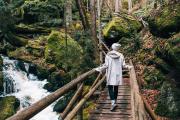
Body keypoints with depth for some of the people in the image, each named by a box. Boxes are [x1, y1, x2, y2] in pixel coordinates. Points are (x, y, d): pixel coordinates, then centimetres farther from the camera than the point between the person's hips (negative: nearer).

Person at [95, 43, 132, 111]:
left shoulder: (108, 55, -5)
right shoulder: (121, 55, 0)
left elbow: (106, 65, -8)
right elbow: (123, 65, -1)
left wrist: (99, 69, 2)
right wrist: (128, 67, 17)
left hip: (110, 74, -2)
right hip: (118, 74, 2)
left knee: (110, 87, 1)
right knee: (116, 88, 13)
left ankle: (113, 102, -14)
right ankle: (115, 102, 21)